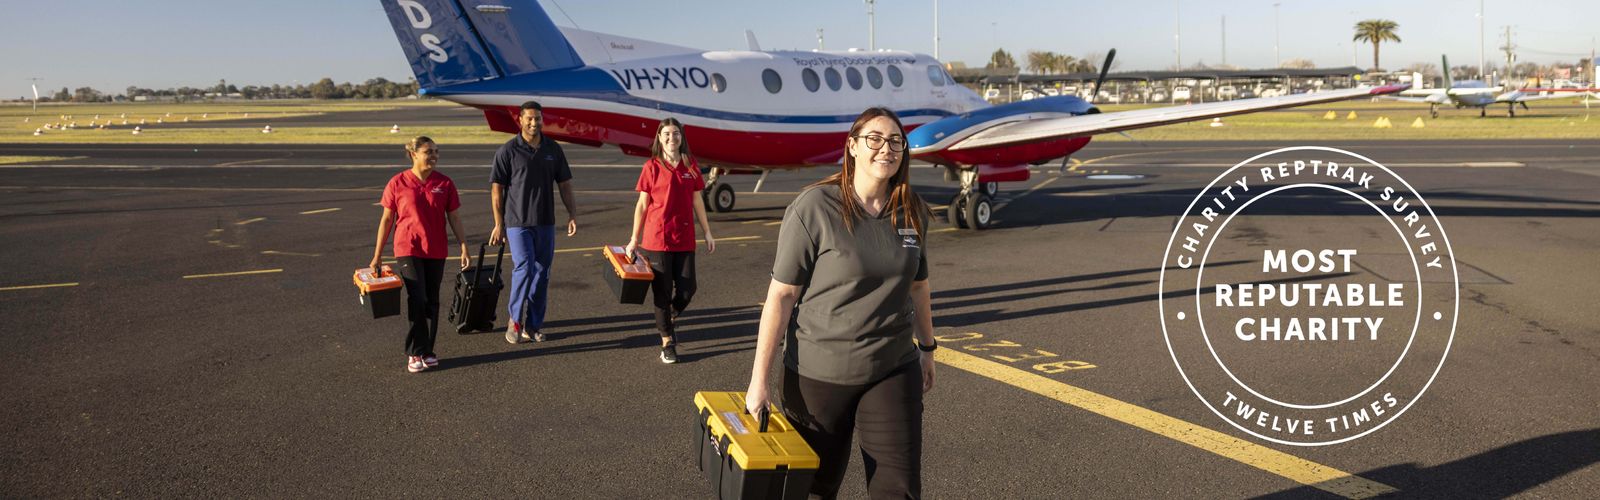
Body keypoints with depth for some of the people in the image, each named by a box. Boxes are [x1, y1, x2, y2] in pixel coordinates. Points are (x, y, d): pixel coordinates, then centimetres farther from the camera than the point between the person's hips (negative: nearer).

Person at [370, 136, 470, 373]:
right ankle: (416, 353, 1)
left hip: (436, 251, 3)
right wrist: (377, 255, 2)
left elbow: (454, 218, 6)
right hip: (408, 249, -3)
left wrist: (464, 248, 0)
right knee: (417, 299, -10)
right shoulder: (397, 183, -4)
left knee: (432, 301, 9)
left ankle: (428, 351, 21)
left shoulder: (445, 184, 1)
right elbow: (387, 219, 1)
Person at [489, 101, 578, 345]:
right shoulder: (508, 150, -3)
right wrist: (499, 224, -6)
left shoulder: (553, 149, 7)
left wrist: (572, 214, 4)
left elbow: (565, 185, 12)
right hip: (517, 222, -4)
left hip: (545, 223, 4)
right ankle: (515, 319, 3)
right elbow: (497, 189, -3)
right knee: (524, 268, -15)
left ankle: (533, 325, 16)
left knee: (541, 274, 6)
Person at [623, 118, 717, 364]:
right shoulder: (652, 166, -3)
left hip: (684, 239, 3)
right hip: (657, 239, -3)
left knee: (687, 289, 4)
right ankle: (667, 343, 17)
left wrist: (707, 233, 11)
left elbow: (697, 202, 11)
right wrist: (634, 239, -2)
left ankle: (671, 318, 35)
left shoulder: (691, 166, 5)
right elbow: (642, 204, -1)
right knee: (663, 292, 4)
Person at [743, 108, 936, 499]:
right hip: (819, 373, -3)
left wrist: (927, 347, 22)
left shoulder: (912, 212, 1)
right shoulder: (814, 208, -13)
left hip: (894, 371, 3)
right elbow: (781, 294, -13)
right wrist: (759, 378, -13)